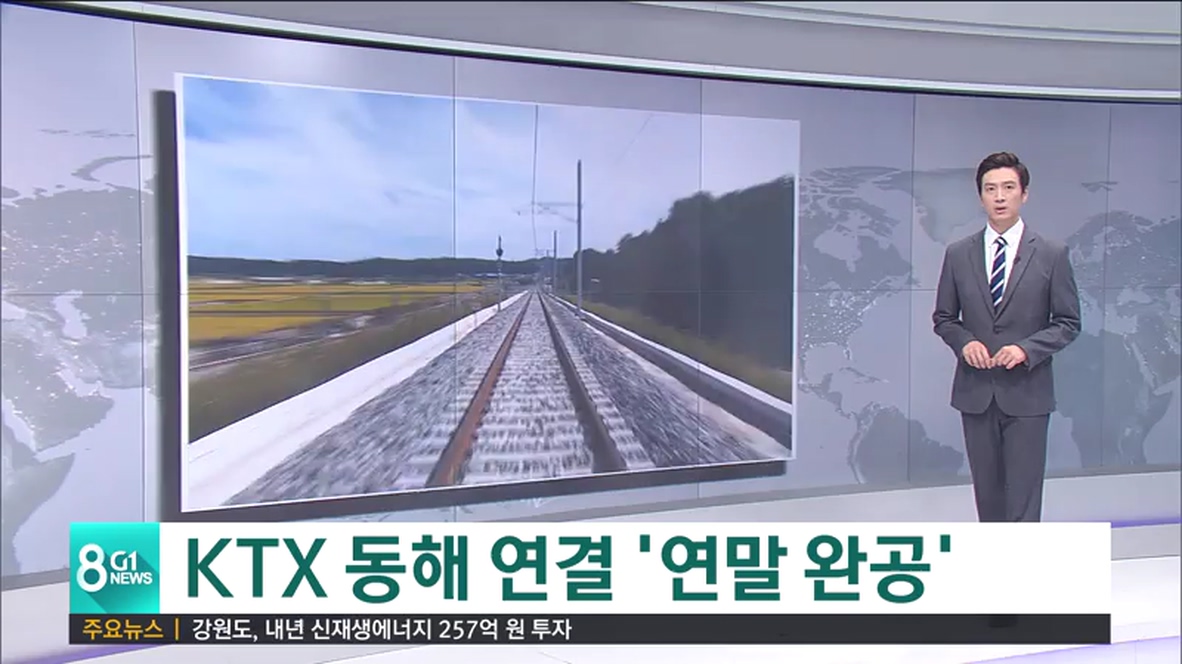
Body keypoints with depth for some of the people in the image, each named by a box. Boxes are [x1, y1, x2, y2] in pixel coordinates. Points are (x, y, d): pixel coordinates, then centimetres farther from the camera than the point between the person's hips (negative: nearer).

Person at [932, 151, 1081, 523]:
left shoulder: (1052, 255, -1)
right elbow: (943, 318, 10)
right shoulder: (958, 254, 4)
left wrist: (1026, 349, -15)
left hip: (1027, 392, -2)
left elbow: (1068, 323, 1)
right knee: (987, 491, 14)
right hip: (975, 392, 2)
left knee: (1023, 493, -2)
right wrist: (964, 342, -11)